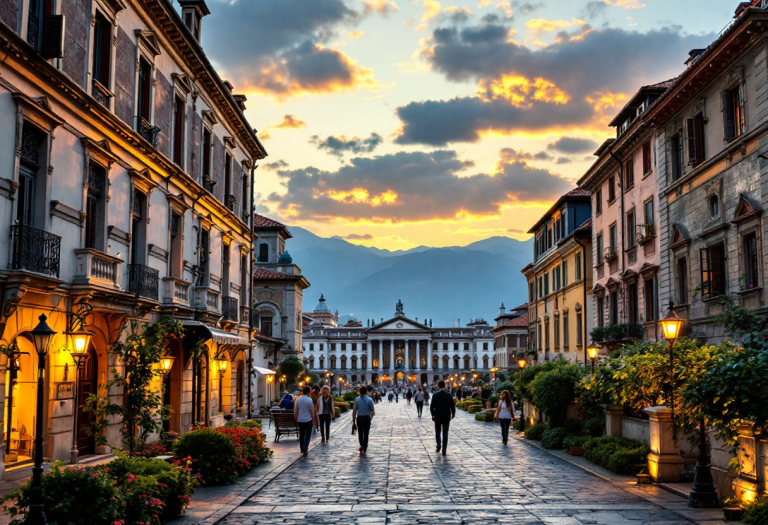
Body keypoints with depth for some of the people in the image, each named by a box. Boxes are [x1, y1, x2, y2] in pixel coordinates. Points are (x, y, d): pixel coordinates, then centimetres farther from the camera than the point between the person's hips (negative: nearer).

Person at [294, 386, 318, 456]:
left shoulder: (298, 400, 1)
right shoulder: (309, 400, -11)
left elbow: (295, 411, 6)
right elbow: (312, 412, -6)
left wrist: (296, 419, 18)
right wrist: (314, 420, 6)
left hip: (300, 420, 4)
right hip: (308, 420, -4)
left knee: (301, 435, 14)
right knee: (307, 435, 2)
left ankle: (302, 450, 19)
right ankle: (305, 450, -5)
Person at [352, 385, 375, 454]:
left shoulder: (357, 399, -5)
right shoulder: (369, 400, -9)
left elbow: (354, 409, -4)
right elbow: (372, 411, -5)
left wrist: (354, 417, 9)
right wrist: (371, 417, 13)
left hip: (359, 418, 1)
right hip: (367, 418, -1)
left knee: (360, 433, 15)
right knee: (366, 434, 8)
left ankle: (362, 446, 25)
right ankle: (364, 449, 11)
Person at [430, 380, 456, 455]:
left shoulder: (435, 395, -9)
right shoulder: (449, 395, -5)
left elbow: (432, 407, -8)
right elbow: (452, 406, -1)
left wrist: (433, 414, 8)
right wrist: (453, 414, 15)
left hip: (437, 417, -1)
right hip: (447, 417, 1)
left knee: (437, 432, 17)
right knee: (445, 433, 6)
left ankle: (439, 444, -3)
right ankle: (444, 450, 2)